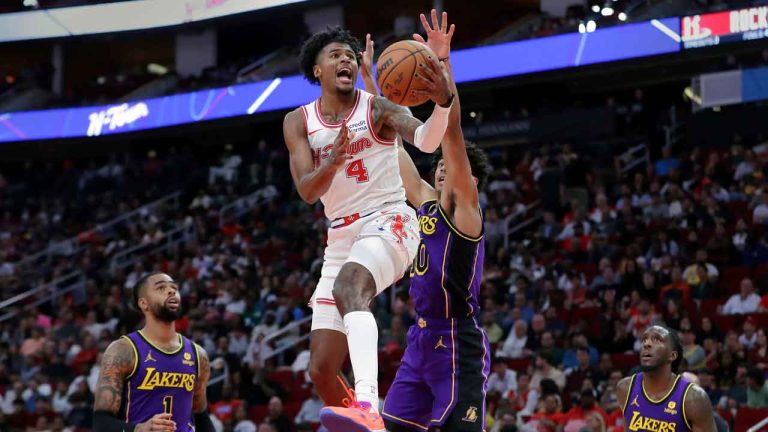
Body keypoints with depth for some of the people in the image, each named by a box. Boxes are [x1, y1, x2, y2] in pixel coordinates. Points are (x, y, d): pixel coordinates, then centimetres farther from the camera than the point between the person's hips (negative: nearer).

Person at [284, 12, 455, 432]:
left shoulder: (378, 107, -4)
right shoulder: (298, 122, 7)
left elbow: (426, 141, -23)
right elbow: (307, 191, -5)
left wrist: (443, 101, -45)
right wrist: (332, 162, -26)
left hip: (388, 221, -6)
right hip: (342, 236, 6)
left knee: (347, 287, -39)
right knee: (321, 370, 1)